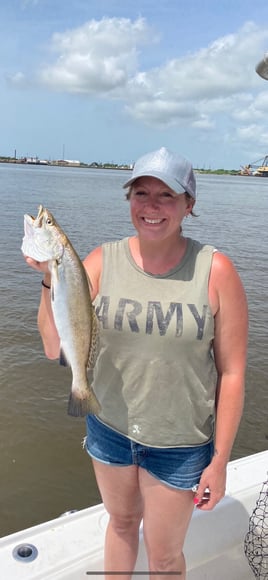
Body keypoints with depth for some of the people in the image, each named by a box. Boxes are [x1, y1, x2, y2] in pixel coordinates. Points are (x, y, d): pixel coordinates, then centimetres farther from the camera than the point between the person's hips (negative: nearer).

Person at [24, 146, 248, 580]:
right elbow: (56, 348, -14)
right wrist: (51, 278, -29)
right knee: (121, 522, 28)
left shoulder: (216, 271, -16)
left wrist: (220, 461, -8)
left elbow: (232, 372, -11)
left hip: (180, 443, -2)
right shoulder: (102, 261, -10)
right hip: (109, 426, 3)